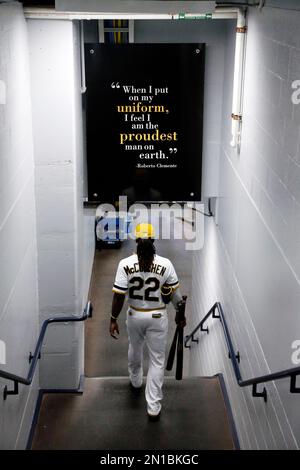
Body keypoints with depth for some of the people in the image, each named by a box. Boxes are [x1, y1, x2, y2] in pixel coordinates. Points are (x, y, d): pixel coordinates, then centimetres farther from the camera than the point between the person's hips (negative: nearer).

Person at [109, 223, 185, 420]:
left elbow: (119, 296, -13)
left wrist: (114, 319, -2)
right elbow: (175, 294, -6)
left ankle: (136, 382, 54)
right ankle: (154, 407, 9)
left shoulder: (125, 264, -16)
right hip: (158, 317, -1)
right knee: (157, 359, 9)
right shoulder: (165, 264, -16)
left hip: (134, 316, 2)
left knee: (135, 350, 28)